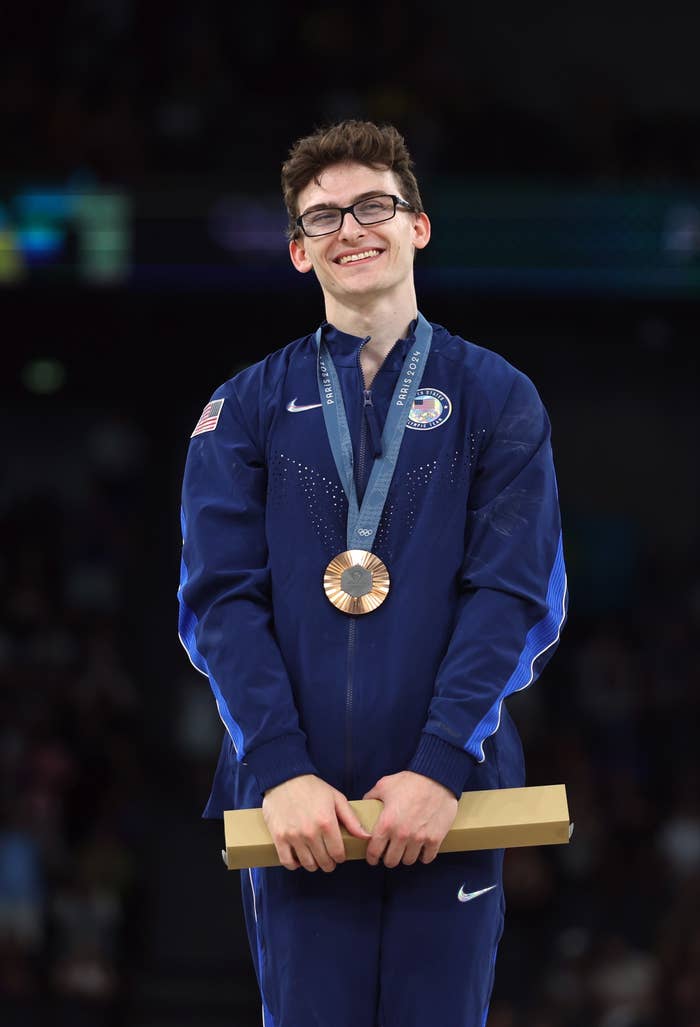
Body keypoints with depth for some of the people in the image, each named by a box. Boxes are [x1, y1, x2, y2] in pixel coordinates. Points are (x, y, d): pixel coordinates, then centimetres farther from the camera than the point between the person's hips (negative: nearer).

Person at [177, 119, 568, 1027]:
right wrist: (280, 770, -15)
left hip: (446, 793, 0)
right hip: (298, 808, 0)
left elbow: (517, 595, -2)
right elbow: (222, 597, 0)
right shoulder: (249, 406, 9)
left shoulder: (496, 398, 7)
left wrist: (444, 765, -15)